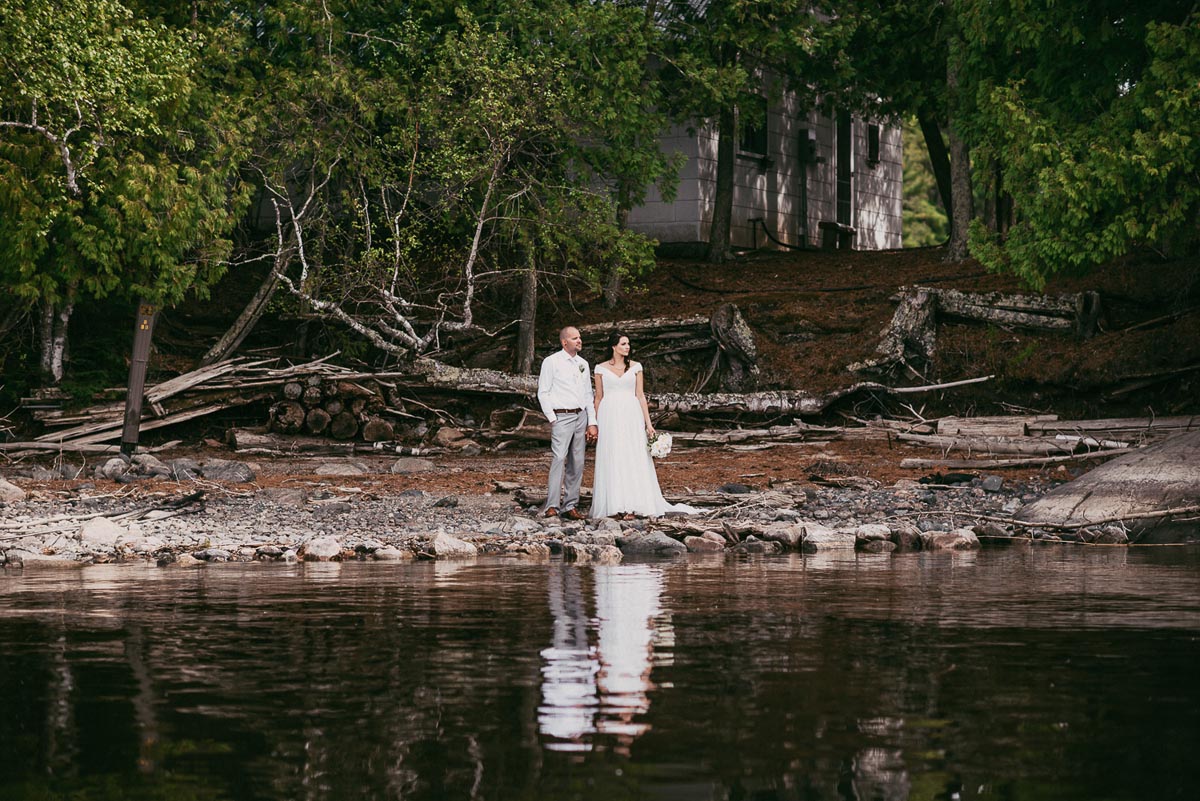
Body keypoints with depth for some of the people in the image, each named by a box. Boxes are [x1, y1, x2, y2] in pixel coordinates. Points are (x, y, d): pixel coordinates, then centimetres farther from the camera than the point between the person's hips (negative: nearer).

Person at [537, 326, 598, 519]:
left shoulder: (583, 364, 16)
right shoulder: (551, 362, -1)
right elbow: (543, 393, -2)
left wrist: (592, 423, 10)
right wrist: (552, 419, -7)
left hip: (581, 416, 6)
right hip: (562, 417, -6)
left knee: (577, 463, 3)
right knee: (558, 459, -17)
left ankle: (570, 505, 7)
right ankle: (552, 506, -19)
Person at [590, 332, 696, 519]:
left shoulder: (635, 367, 7)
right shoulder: (601, 369, 5)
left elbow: (640, 396, 5)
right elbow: (598, 398, 8)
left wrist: (648, 423, 0)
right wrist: (595, 424, 6)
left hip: (631, 417, 1)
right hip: (610, 417, -1)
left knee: (633, 459, -3)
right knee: (611, 461, 0)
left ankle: (631, 506, -2)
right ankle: (614, 506, 3)